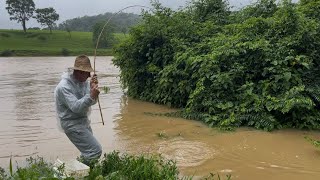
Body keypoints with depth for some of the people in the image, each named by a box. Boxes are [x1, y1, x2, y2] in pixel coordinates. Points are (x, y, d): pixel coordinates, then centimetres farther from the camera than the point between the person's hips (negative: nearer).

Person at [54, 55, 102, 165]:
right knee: (95, 151, -13)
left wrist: (93, 87, -22)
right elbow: (76, 107, -30)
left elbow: (92, 102, -4)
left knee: (88, 151, 20)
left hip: (83, 121, 9)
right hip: (72, 124, -9)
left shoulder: (84, 81, 3)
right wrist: (91, 96, -44)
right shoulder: (64, 86, -21)